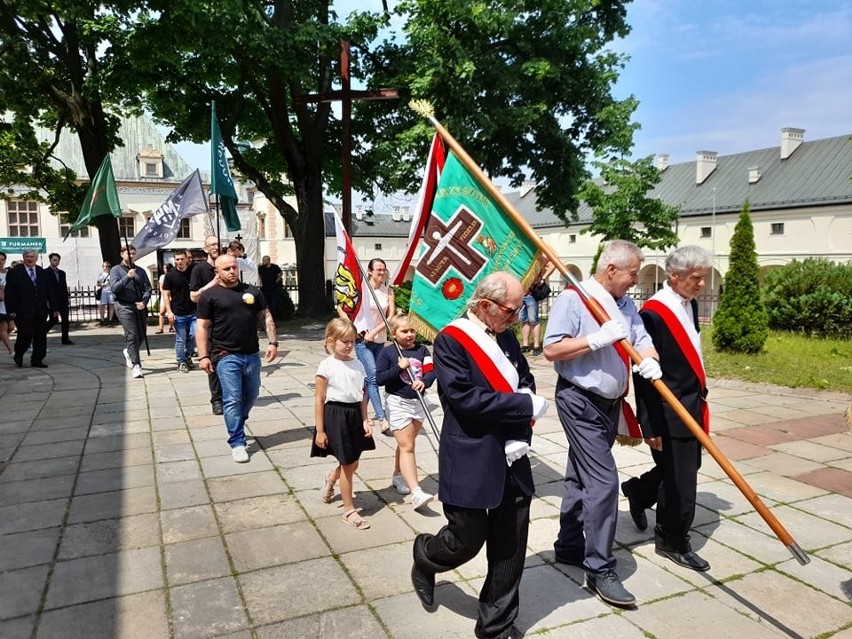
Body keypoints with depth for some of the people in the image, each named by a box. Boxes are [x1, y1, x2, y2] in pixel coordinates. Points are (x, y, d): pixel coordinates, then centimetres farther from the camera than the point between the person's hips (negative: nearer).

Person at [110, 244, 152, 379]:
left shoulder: (140, 271, 13)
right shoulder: (116, 270, 3)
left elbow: (147, 288, 6)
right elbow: (114, 288, -10)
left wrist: (144, 302, -12)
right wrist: (127, 277, -22)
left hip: (139, 306, 5)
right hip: (124, 306, -5)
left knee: (141, 335, 12)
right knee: (132, 336, -12)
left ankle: (128, 352, 42)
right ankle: (135, 366, -10)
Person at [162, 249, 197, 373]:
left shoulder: (193, 271, 3)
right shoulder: (170, 275, -2)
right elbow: (166, 294, -1)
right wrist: (169, 311, -9)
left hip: (193, 312, 2)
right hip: (178, 314, -2)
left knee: (194, 335, -3)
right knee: (180, 339, 2)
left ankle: (188, 356, 22)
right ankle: (181, 362, 16)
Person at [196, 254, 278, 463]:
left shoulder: (252, 291, 8)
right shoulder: (209, 295, -1)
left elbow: (266, 316, 11)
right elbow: (202, 327, -2)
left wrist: (272, 342, 1)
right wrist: (203, 356, -8)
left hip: (252, 355, 4)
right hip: (226, 356, -4)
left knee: (251, 396, 16)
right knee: (232, 400, -4)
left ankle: (236, 425, 40)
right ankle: (237, 443, 5)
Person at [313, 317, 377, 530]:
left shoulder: (357, 365, 4)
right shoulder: (326, 366, -11)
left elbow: (362, 396, 9)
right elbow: (319, 401, -9)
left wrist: (365, 420, 0)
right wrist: (320, 431, -9)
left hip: (354, 414, 6)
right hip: (336, 415, -6)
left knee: (352, 464, 16)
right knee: (348, 464, 2)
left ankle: (331, 479, 50)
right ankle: (349, 510, 19)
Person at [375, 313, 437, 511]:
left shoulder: (422, 350, 3)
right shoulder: (387, 352, -7)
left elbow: (431, 372, -4)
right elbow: (379, 379, -11)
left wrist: (424, 381, -24)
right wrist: (399, 367, -21)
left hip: (418, 402, 5)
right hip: (397, 403, -5)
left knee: (406, 444, 18)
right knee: (407, 447, -8)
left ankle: (398, 476, 39)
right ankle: (416, 492, -13)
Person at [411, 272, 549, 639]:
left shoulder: (506, 336, 7)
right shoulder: (451, 339, -13)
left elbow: (525, 380, 14)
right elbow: (464, 399, -23)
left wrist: (521, 429, -5)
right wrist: (525, 406, -16)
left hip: (511, 459, 6)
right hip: (470, 463, -6)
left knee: (510, 546, 11)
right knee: (468, 538, 5)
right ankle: (424, 561, 39)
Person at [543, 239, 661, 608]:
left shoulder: (626, 305, 10)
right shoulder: (573, 299, -14)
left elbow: (643, 340, 4)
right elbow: (551, 350, -20)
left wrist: (650, 360, -18)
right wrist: (598, 339, -25)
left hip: (610, 403, 8)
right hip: (580, 402, -8)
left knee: (581, 478, 17)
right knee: (603, 481, -10)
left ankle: (569, 546, 31)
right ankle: (600, 569, 1)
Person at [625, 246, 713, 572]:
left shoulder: (689, 304, 7)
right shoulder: (654, 313, -21)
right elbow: (645, 374, -20)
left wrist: (700, 396, 19)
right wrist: (651, 425, -19)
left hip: (691, 405, 9)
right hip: (668, 411, -9)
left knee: (685, 467, 19)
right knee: (680, 478, 3)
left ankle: (638, 491, 43)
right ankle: (674, 542, 22)